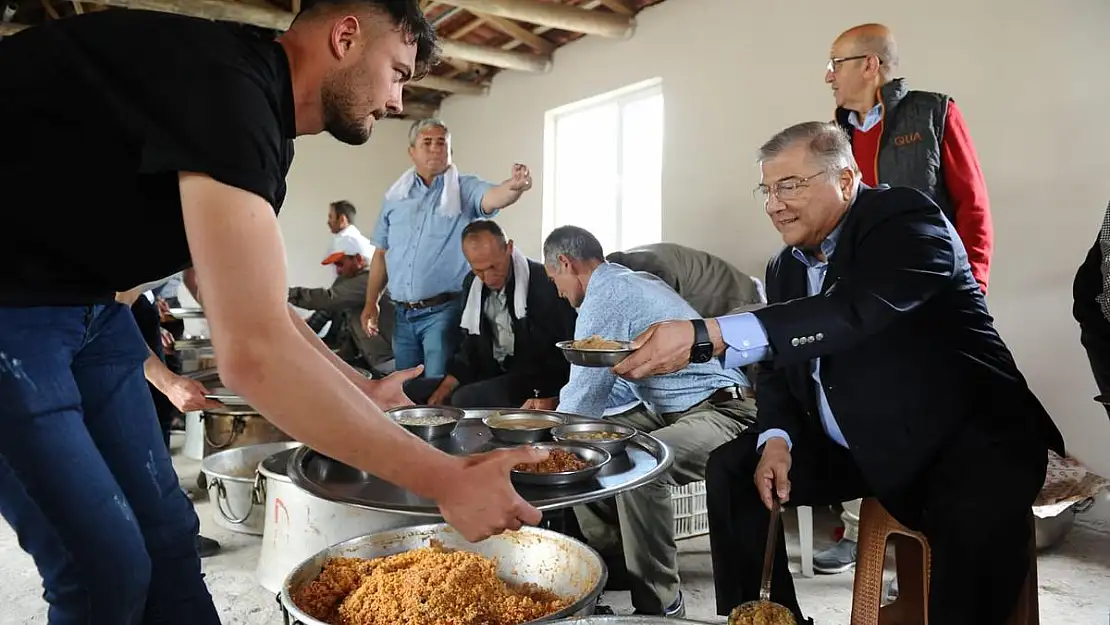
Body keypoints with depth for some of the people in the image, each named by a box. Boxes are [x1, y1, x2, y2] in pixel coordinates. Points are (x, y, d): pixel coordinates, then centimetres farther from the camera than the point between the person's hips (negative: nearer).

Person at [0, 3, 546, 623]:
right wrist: (445, 479, -31)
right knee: (112, 568, -7)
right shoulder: (225, 83, -28)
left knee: (167, 536, 8)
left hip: (81, 297, 9)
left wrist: (362, 388, 12)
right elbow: (254, 352, -36)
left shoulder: (259, 112, 4)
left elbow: (250, 305, 14)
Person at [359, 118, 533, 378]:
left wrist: (514, 186, -48)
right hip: (403, 313, 5)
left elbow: (494, 196, -25)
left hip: (444, 311, -4)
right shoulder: (396, 196, 10)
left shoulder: (465, 189, -2)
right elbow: (381, 253, 15)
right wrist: (371, 303, 11)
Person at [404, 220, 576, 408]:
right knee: (413, 390, -4)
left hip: (533, 381, -7)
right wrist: (447, 385, 3)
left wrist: (548, 397, -21)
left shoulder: (544, 283, -15)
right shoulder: (471, 284, 7)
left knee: (465, 399, -31)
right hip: (488, 377, 7)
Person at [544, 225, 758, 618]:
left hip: (722, 410, -11)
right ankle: (609, 557, 15)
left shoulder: (605, 294, -16)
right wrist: (553, 406, 20)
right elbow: (616, 380, 22)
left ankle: (660, 606, -17)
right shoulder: (629, 281, 14)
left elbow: (584, 397, -12)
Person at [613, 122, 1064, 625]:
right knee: (731, 468, -3)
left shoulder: (905, 217, -15)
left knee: (977, 525, -34)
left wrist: (710, 336, -42)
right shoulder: (784, 268, 7)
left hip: (962, 436, -6)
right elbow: (778, 366, 12)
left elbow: (858, 309, -34)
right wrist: (777, 438, -10)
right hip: (853, 448, 7)